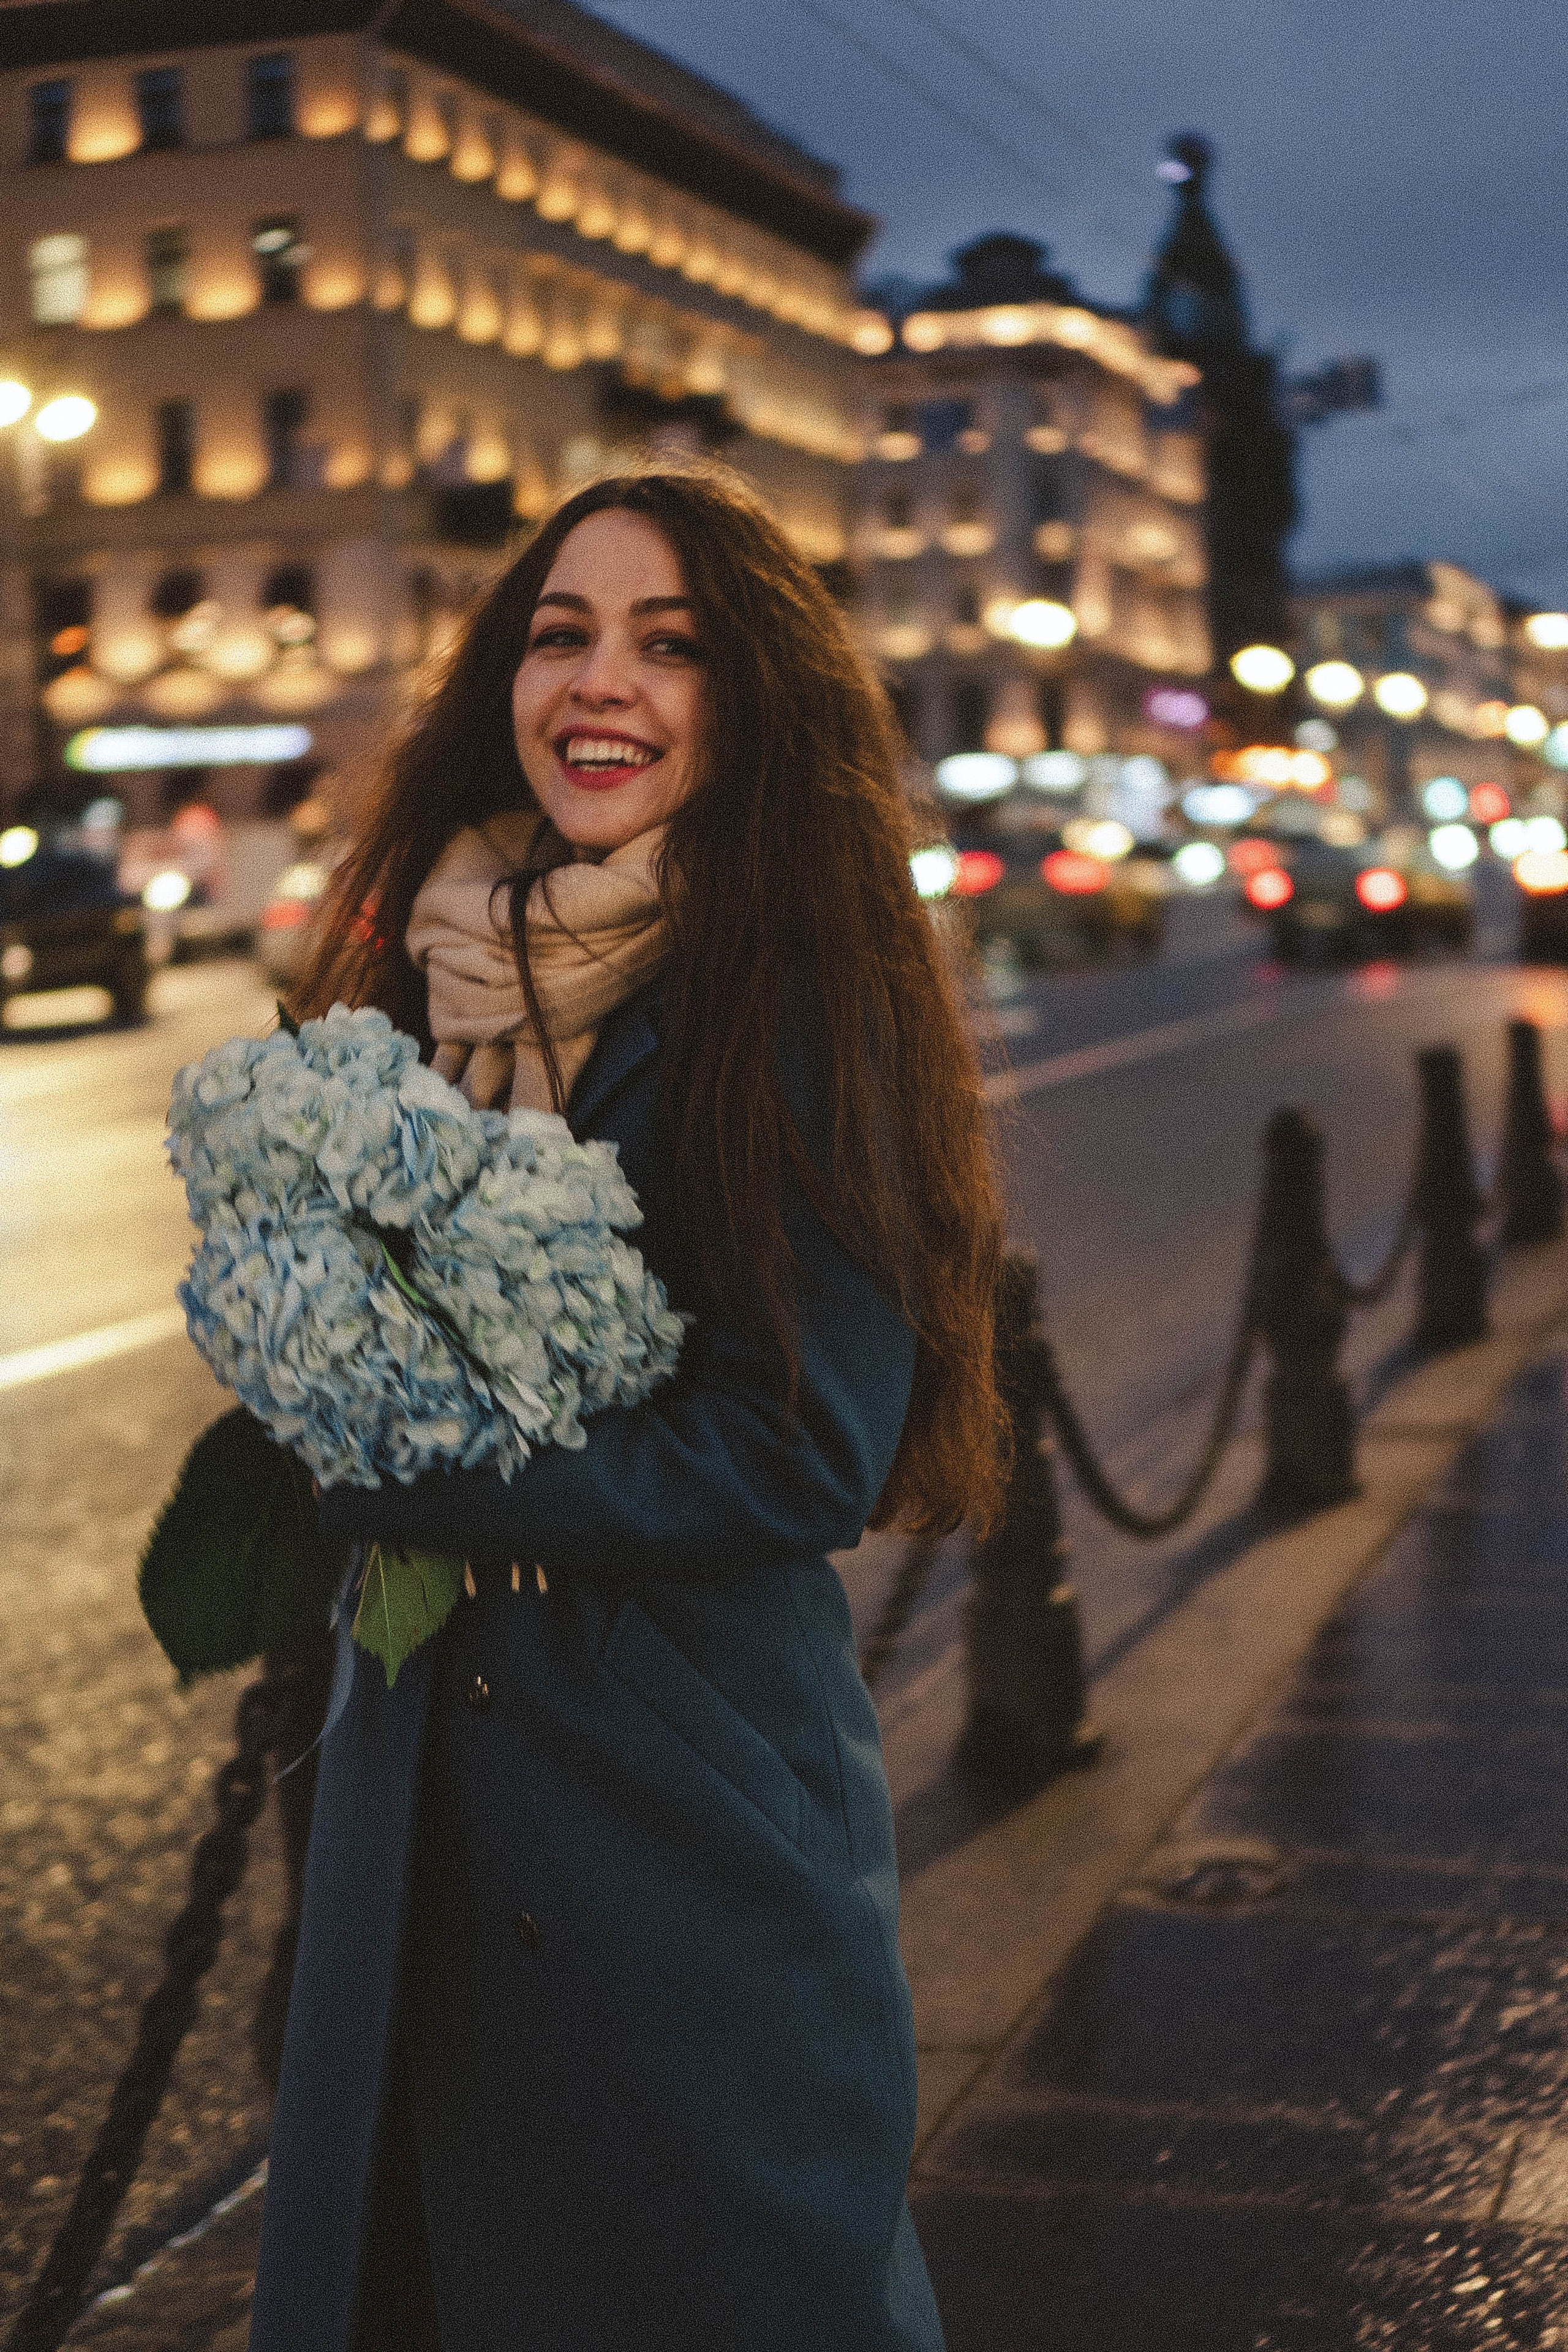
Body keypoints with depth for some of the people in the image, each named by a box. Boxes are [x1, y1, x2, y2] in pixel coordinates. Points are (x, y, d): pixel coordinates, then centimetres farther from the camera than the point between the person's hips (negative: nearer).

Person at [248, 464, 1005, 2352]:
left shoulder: (801, 1008, -14)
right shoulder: (437, 978, 4)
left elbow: (801, 1458, -17)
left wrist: (405, 1481, -15)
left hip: (700, 1794, -6)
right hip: (422, 1781, 6)